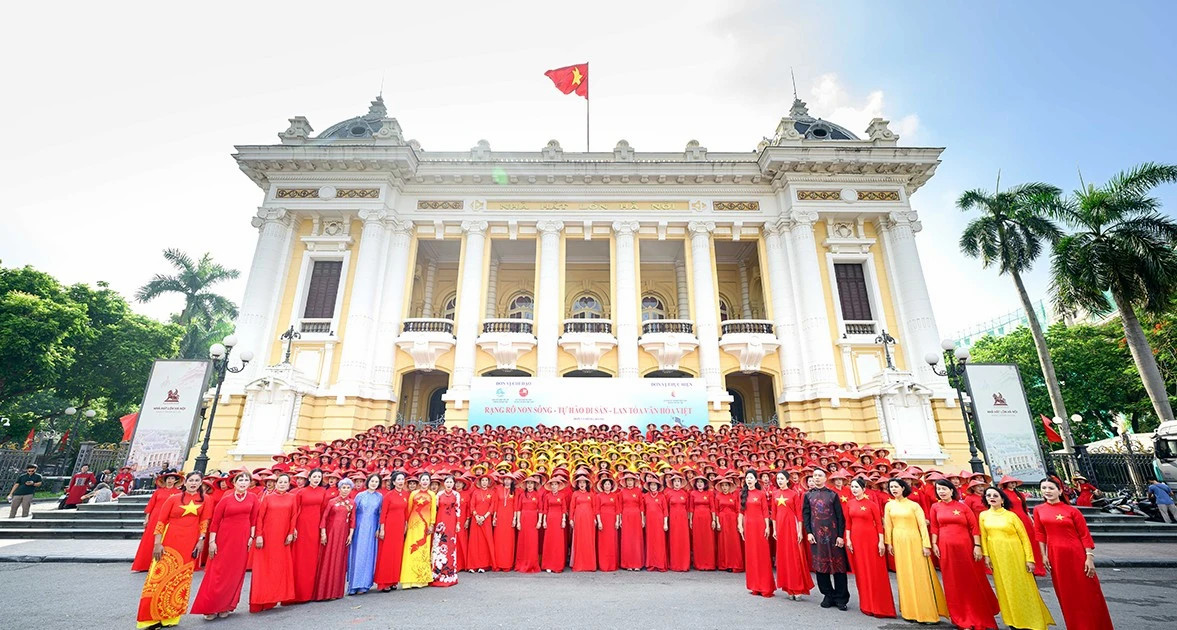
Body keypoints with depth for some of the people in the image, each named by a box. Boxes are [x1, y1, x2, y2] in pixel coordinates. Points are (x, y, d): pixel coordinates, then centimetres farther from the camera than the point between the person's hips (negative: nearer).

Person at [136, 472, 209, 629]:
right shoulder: (173, 498, 0)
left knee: (181, 580, 5)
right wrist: (157, 543, -8)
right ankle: (152, 617, 12)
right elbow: (161, 521, -1)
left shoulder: (204, 500, 5)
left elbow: (204, 522, 6)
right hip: (169, 542, -1)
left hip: (190, 544, 1)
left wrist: (201, 540, -2)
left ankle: (170, 617, 18)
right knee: (160, 577, -1)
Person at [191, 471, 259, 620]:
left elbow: (253, 519, 4)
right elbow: (215, 521, -1)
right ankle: (210, 607, 16)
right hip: (224, 538, -1)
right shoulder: (225, 499, -3)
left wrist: (252, 537, -1)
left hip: (242, 539, 1)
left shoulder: (253, 498, 1)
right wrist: (211, 541, -6)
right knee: (217, 573, 3)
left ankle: (226, 606, 21)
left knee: (235, 573, 7)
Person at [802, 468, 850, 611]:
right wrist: (809, 532, -3)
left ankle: (841, 598, 12)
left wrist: (840, 535, -7)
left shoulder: (833, 495, 2)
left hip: (833, 534, -2)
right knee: (820, 566, 5)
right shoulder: (808, 495, 8)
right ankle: (828, 595, 18)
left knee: (838, 565, 1)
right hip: (816, 535, 2)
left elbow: (840, 516, -1)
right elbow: (805, 514, 6)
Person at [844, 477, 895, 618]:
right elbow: (848, 523, 7)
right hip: (856, 539, 4)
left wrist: (881, 542, -10)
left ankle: (879, 606, 15)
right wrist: (848, 540, 2)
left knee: (875, 572, 2)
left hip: (871, 539, -4)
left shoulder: (871, 503, -7)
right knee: (861, 572, 11)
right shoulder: (849, 503, 5)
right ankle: (866, 605, 23)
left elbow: (879, 523, -6)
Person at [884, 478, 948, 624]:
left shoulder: (914, 505, -3)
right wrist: (889, 543, 4)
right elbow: (888, 525, 7)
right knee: (905, 576, 8)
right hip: (899, 542, 3)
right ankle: (910, 611, 19)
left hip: (914, 541, -3)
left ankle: (927, 612, 11)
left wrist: (926, 545, -12)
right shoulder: (889, 505, 5)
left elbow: (922, 525, -5)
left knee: (920, 575, 1)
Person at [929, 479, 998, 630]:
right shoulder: (935, 507, 5)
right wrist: (934, 544, -2)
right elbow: (934, 528, 6)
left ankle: (982, 617, 25)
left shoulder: (963, 506, 2)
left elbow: (974, 527, 0)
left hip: (965, 546, -1)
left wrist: (977, 546, -8)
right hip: (946, 548, 1)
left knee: (973, 581, 6)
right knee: (953, 583, 6)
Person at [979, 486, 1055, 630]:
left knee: (1023, 587, 3)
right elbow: (983, 537, 4)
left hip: (1016, 555, -2)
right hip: (997, 557, 2)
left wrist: (1029, 558, -9)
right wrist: (986, 555, -3)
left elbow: (1024, 537, -3)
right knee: (1005, 588, 7)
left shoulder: (1011, 515, -2)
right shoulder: (983, 515, 4)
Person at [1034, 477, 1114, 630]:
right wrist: (1044, 555, 2)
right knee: (1066, 594, 11)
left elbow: (1085, 535, -4)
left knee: (1087, 593, 7)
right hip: (1056, 556, 2)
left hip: (1077, 554, -2)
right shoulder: (1038, 510, 2)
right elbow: (1041, 534, 5)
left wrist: (1089, 557, -11)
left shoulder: (1072, 510, -5)